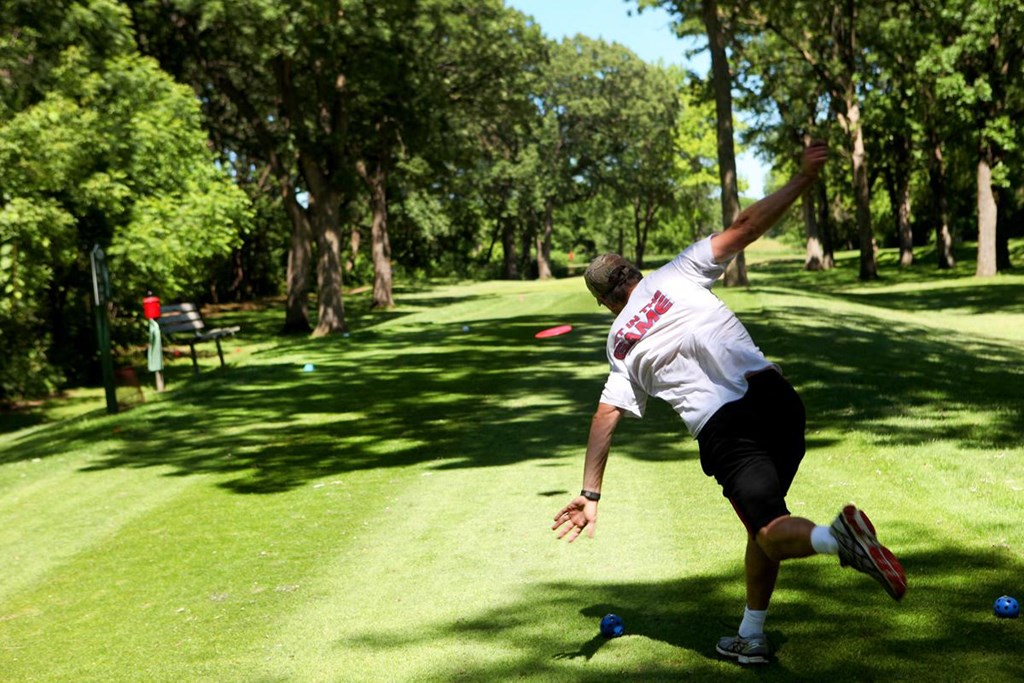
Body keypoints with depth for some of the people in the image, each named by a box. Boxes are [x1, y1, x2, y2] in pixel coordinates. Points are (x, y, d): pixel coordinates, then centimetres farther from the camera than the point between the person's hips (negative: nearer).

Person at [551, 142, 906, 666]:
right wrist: (802, 180, 7)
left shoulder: (621, 346, 15)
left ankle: (836, 537, -38)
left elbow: (605, 417, 8)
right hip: (773, 397, 3)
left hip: (722, 431, -2)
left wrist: (590, 494, 9)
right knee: (765, 527, 17)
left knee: (770, 530, -4)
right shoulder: (677, 275, 13)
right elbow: (743, 228, 3)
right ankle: (751, 638, 20)